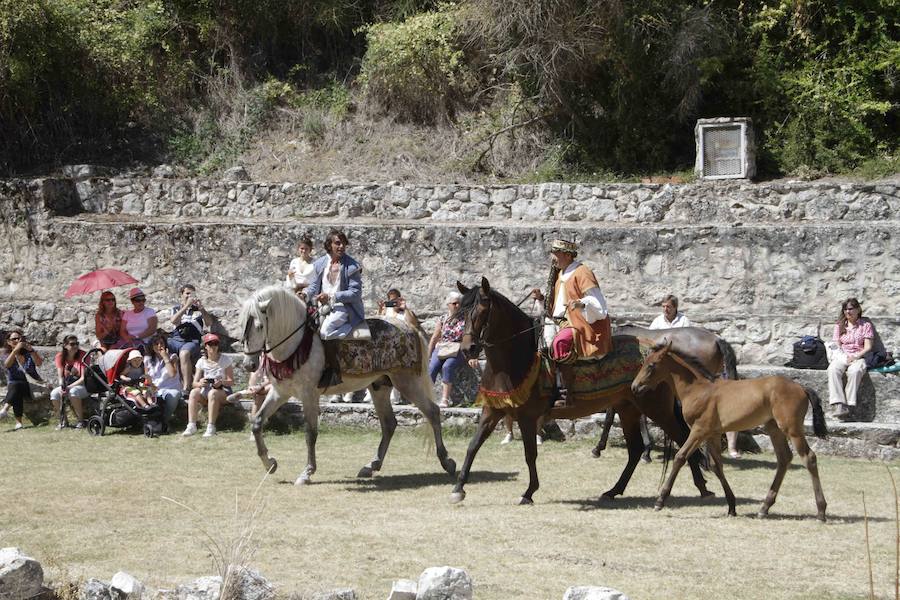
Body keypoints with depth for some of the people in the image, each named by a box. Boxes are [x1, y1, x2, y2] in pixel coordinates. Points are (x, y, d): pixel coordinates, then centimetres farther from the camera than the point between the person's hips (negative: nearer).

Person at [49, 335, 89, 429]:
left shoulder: (82, 355, -13)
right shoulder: (60, 356, -3)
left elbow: (84, 378, -17)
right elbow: (60, 376, -6)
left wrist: (69, 387, -27)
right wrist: (61, 386, -28)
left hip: (82, 386, -4)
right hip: (66, 385, 4)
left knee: (73, 391, -36)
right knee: (54, 393, -24)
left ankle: (81, 421, -22)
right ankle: (62, 420, -7)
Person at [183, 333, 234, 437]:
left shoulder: (225, 360, -1)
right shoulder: (201, 361, 7)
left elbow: (231, 381, -3)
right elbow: (195, 383, 1)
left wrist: (222, 382, -25)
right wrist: (199, 383, -24)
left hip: (223, 391, -3)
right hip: (205, 390, 3)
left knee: (212, 393, -38)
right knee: (193, 392, -30)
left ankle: (211, 427, -40)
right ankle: (191, 426, -35)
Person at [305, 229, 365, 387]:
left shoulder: (352, 266, -6)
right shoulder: (320, 264, 11)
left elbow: (355, 293, -11)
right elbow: (314, 287, 14)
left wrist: (331, 296, -21)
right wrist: (304, 294, -9)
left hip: (345, 307, -7)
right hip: (324, 308, 7)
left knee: (325, 329, -31)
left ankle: (333, 370, -25)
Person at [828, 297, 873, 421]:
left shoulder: (866, 324, 9)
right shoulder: (839, 325, 19)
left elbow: (868, 347, 2)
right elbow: (837, 345, 13)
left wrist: (856, 356, -14)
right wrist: (844, 357, -7)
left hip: (859, 356, -2)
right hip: (841, 356, 2)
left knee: (855, 371, -39)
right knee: (833, 369, -34)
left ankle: (848, 405, -42)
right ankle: (838, 405, -48)